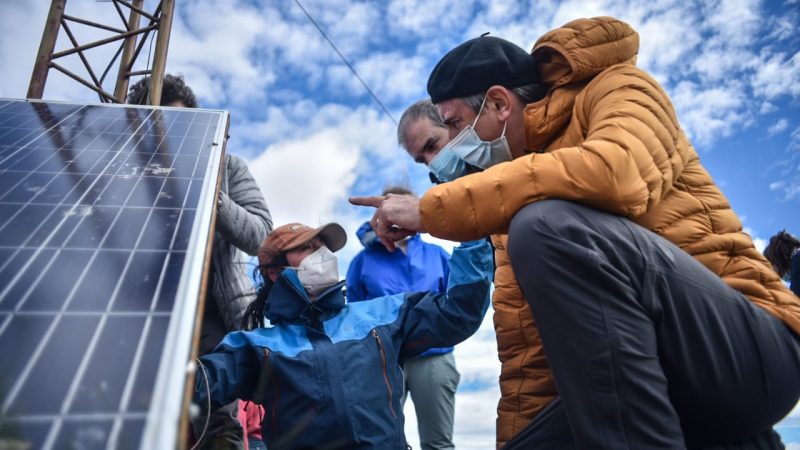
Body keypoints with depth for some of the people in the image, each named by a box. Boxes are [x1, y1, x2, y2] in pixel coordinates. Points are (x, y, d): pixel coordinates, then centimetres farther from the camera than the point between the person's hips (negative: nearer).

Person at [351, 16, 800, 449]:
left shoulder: (619, 91, -3)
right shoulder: (516, 200, 12)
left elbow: (614, 174, -28)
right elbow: (526, 344, 11)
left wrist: (431, 208, -21)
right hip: (633, 375, 7)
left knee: (548, 226, -28)